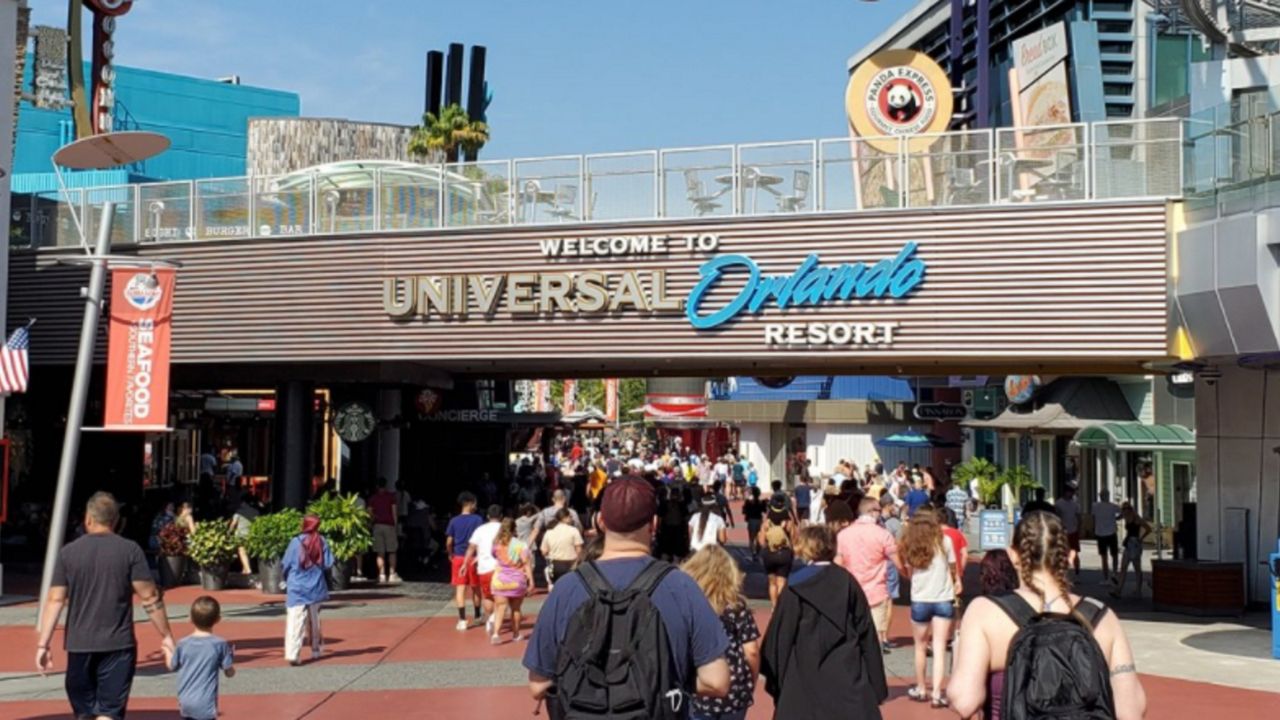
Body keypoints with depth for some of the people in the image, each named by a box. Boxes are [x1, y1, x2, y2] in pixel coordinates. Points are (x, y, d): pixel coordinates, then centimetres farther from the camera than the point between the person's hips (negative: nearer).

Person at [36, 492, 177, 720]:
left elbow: (55, 600, -2)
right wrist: (166, 636, 1)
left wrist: (43, 644, 3)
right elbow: (149, 598, -6)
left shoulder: (68, 552, 1)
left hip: (79, 645, 2)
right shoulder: (130, 550, -4)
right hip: (118, 645, -2)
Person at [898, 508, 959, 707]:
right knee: (939, 648, 1)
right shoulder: (944, 541, -4)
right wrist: (956, 582, 26)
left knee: (921, 647, 17)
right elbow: (952, 567, 7)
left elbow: (908, 572, 3)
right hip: (943, 600, -1)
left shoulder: (910, 545, -1)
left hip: (920, 601, 1)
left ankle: (921, 690, 27)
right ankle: (937, 694, -4)